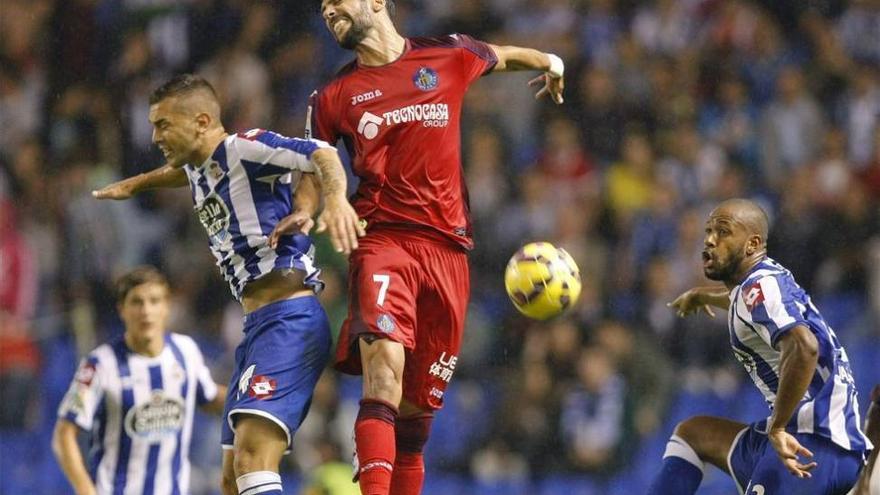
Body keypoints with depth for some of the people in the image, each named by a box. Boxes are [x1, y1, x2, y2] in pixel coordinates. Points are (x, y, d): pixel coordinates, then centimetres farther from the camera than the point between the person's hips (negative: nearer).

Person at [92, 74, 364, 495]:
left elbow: (321, 153, -22)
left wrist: (335, 198, -41)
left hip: (289, 319, -10)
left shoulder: (243, 148, -8)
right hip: (257, 327, 10)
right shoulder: (198, 169, 20)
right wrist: (137, 184, 61)